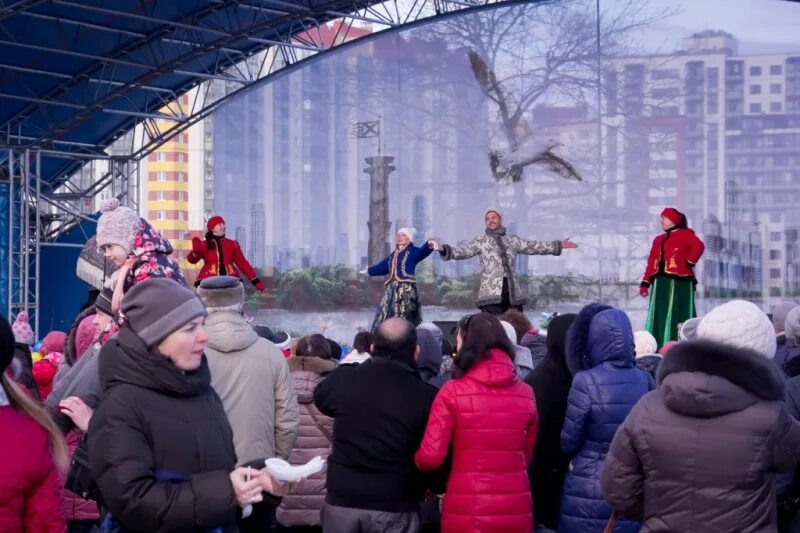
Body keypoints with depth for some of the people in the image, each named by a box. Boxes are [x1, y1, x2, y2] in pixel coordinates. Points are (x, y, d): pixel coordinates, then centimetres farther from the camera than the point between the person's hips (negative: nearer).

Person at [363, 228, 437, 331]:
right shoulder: (392, 255, 20)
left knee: (405, 320, -13)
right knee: (385, 316, 3)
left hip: (407, 288, -7)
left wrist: (429, 245, -45)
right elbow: (382, 267, 35)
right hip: (392, 288, 7)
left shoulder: (413, 251, 0)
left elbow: (422, 252, -22)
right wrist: (368, 271, 51)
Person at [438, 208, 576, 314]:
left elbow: (533, 246, 24)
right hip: (492, 293, -4)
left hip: (512, 292, 4)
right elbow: (462, 251, -4)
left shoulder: (512, 240, 17)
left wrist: (558, 245, 26)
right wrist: (444, 249, -23)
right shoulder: (481, 241, 6)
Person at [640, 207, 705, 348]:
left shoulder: (685, 234, 2)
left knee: (678, 315, -9)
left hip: (679, 281, -7)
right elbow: (651, 263, 16)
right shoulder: (658, 239, 22)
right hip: (660, 282, 7)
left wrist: (689, 263, -15)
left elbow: (698, 246, -18)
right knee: (659, 316, 5)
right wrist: (645, 283, 9)